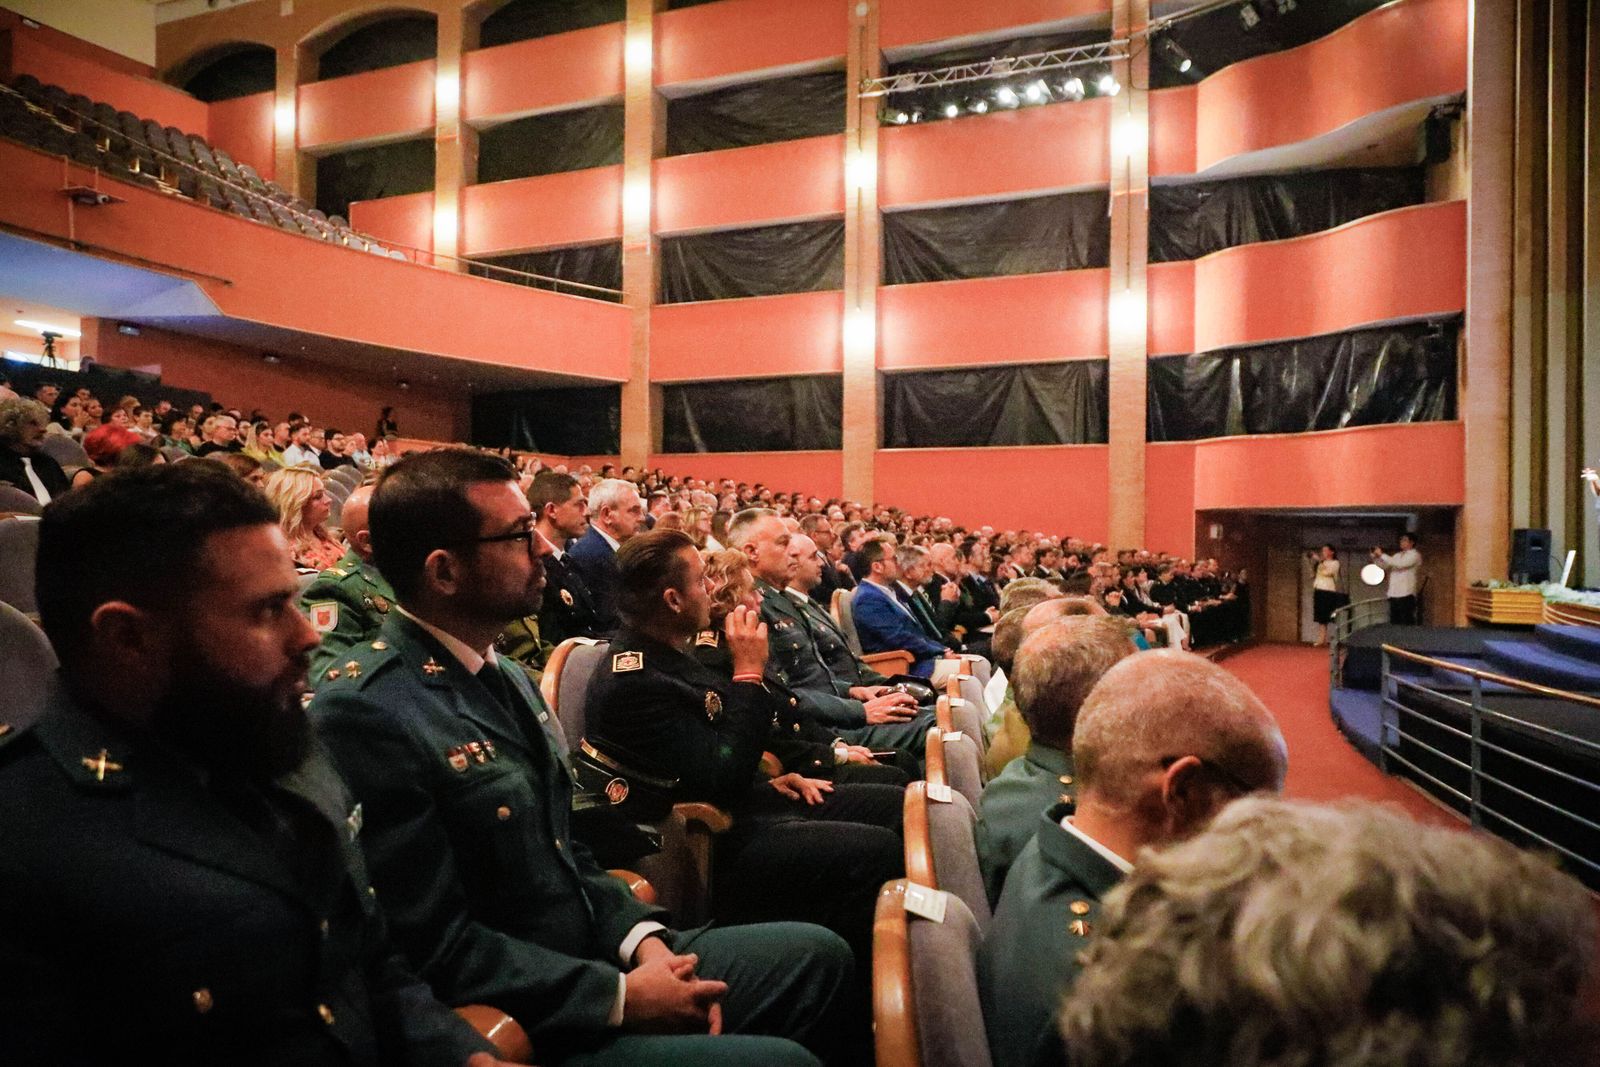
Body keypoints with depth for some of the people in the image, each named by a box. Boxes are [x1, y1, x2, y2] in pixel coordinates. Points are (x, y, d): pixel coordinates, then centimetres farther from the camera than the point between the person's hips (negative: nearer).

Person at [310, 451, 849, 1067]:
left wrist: (644, 939, -2)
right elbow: (438, 947, -21)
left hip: (598, 957, 9)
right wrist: (619, 998, -17)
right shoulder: (366, 712, -21)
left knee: (815, 955, 10)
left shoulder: (506, 677, 8)